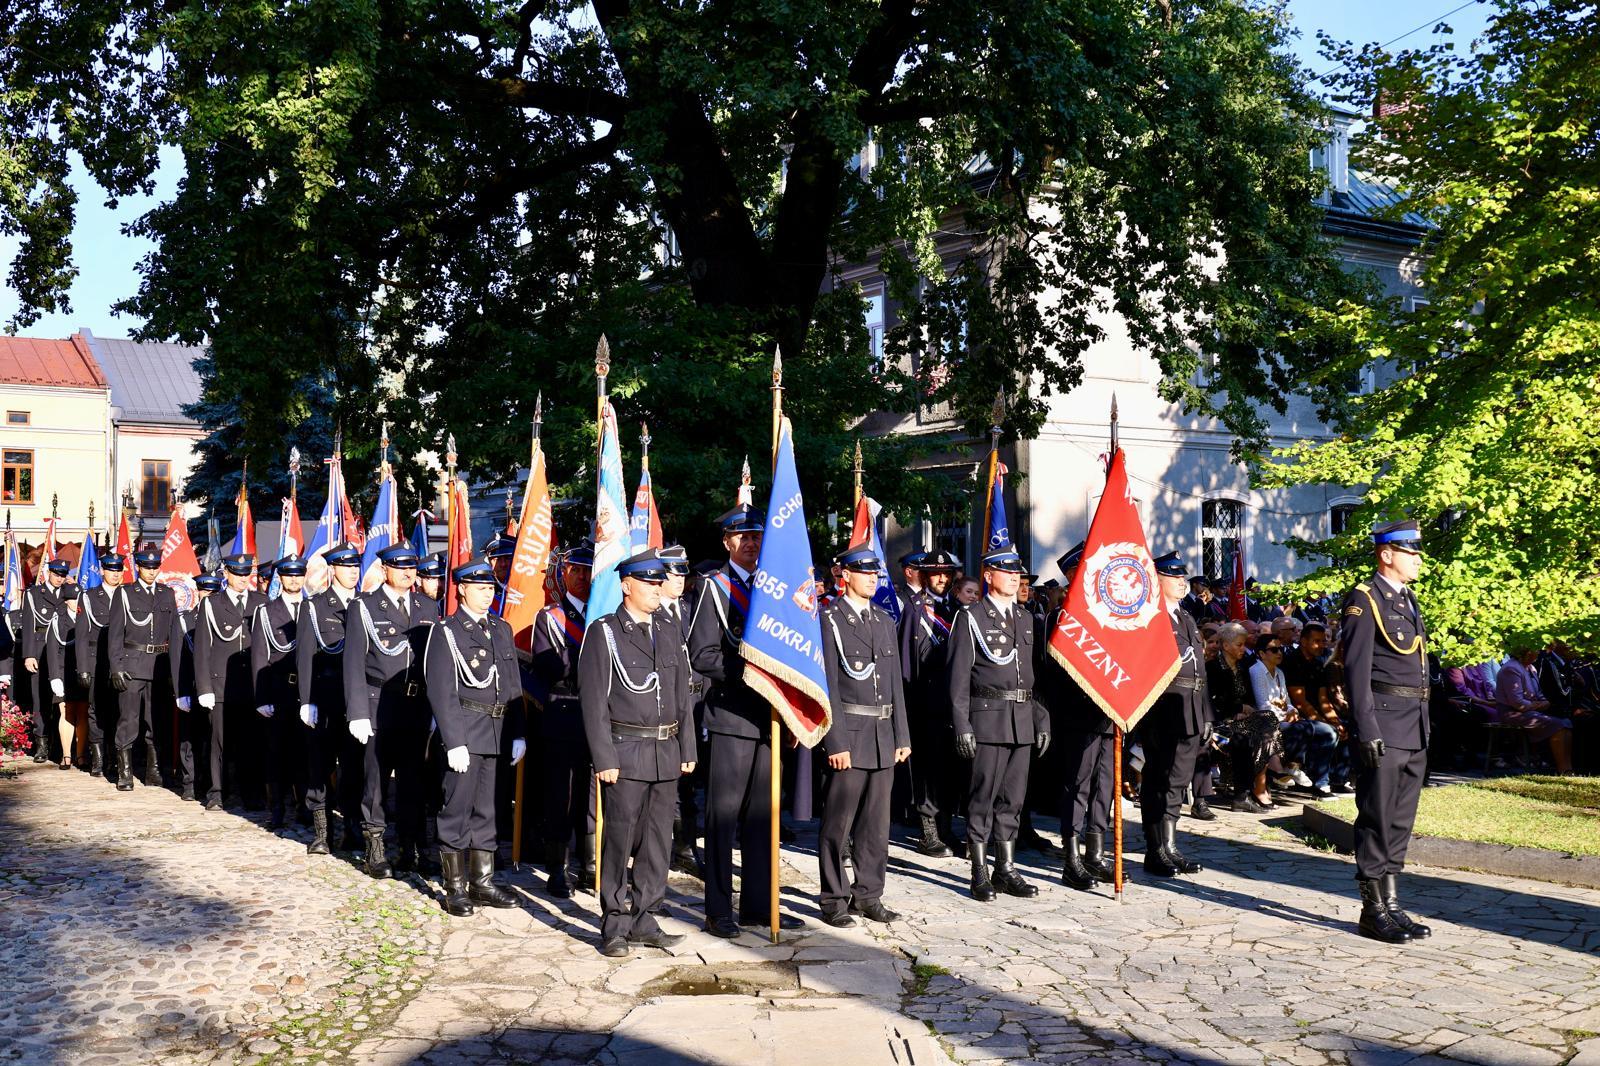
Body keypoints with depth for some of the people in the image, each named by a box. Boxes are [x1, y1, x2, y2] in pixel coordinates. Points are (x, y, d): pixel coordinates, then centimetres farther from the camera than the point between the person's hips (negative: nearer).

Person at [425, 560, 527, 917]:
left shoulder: (502, 630, 13)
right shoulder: (446, 632, -6)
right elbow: (442, 693, -11)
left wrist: (518, 734, 8)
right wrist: (454, 742, -16)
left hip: (497, 734, 6)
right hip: (465, 733, -6)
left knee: (485, 810, 13)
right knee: (457, 811, 0)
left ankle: (483, 883, 21)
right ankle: (455, 890, 8)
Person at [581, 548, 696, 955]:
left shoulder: (668, 631, 13)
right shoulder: (604, 632, -4)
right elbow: (594, 700, -8)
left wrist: (687, 749, 10)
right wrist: (604, 758, -13)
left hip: (666, 754, 6)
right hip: (626, 753, -5)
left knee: (657, 842, 9)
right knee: (620, 842, 0)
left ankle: (643, 921, 19)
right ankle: (614, 927, 10)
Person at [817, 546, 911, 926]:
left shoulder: (885, 621, 15)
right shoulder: (829, 620, -5)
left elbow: (895, 681, 17)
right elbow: (828, 685, -10)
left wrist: (902, 736, 11)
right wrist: (835, 742, -15)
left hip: (883, 737, 6)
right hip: (848, 734, -6)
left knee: (876, 823, 10)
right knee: (838, 823, -1)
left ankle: (868, 895, 20)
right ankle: (834, 900, 8)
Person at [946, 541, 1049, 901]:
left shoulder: (1025, 619, 16)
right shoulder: (970, 617, -3)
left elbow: (1034, 674, 18)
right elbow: (958, 676, -7)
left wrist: (1041, 719, 11)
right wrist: (962, 726, -12)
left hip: (1022, 719, 6)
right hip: (988, 718, -5)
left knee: (1012, 798, 9)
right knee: (983, 797, -1)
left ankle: (1006, 870, 18)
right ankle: (980, 874, 6)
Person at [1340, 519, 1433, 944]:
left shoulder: (1408, 600, 18)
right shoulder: (1364, 600, -9)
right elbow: (1357, 670, -14)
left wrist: (1424, 726, 18)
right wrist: (1367, 730, -20)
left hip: (1415, 727, 9)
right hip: (1384, 722, -9)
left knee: (1401, 819, 12)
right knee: (1378, 818, -3)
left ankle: (1391, 905, 19)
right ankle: (1374, 910, 3)